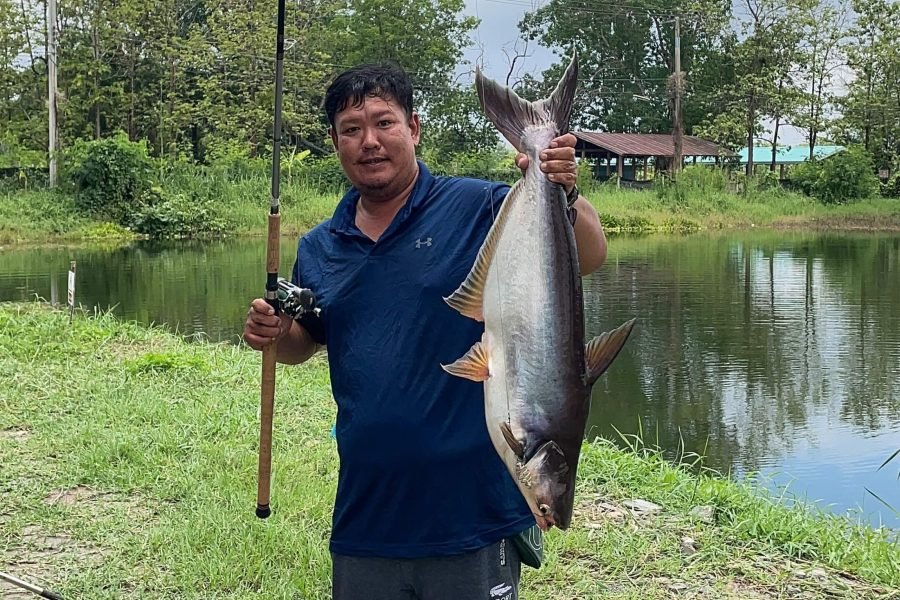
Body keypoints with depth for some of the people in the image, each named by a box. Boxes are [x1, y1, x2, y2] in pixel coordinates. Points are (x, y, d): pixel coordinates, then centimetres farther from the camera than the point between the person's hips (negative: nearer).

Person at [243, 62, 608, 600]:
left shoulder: (478, 208, -7)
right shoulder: (319, 248, 7)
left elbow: (590, 257, -15)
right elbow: (305, 343, 21)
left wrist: (564, 194, -34)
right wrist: (274, 333, -1)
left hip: (474, 511, -4)